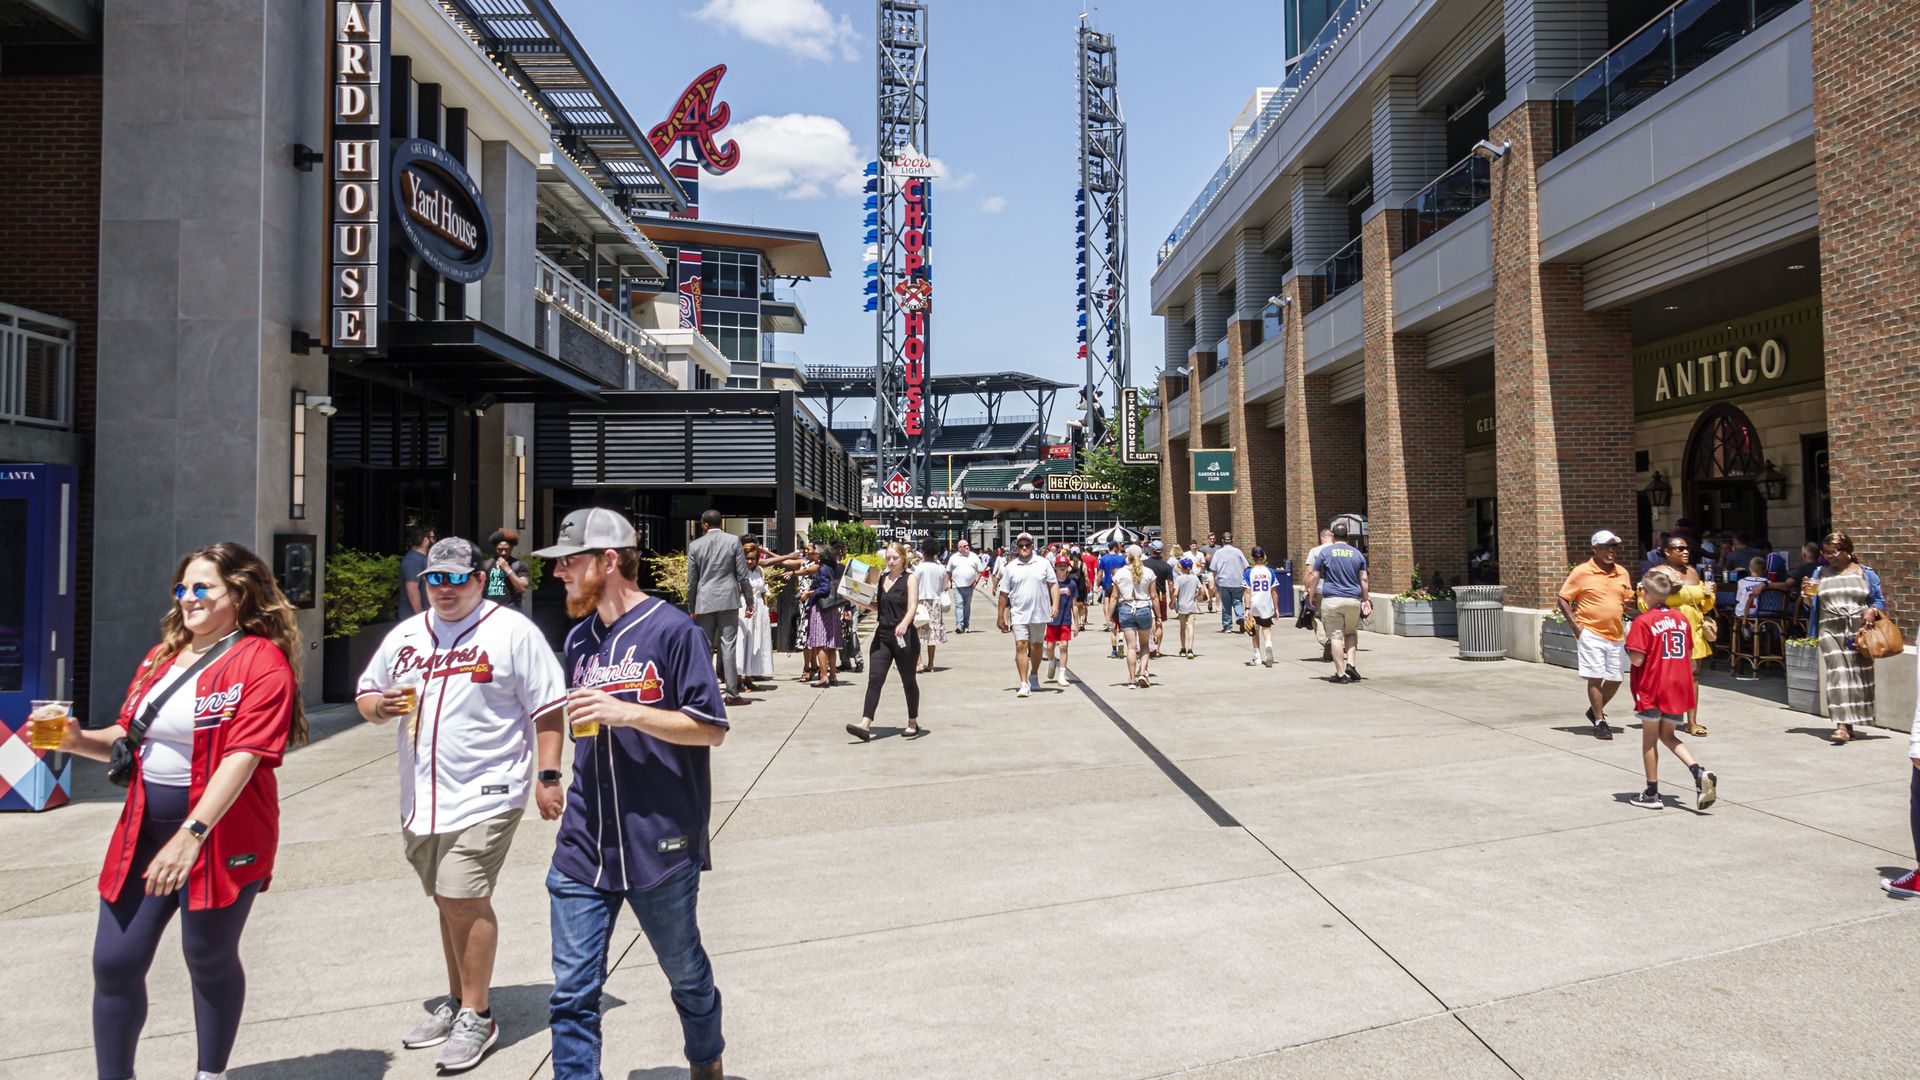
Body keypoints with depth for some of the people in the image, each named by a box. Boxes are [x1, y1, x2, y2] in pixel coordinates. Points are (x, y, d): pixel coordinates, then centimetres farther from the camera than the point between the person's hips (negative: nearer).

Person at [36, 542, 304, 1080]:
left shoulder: (261, 661, -13)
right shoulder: (161, 657, 12)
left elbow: (244, 756, -22)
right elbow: (128, 738, 19)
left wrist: (192, 834, -28)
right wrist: (79, 740, -2)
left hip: (221, 835, -6)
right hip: (143, 832, 6)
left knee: (209, 960, 9)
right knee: (114, 963, 6)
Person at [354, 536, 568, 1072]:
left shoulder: (512, 630, -6)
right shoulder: (404, 636, 12)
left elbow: (547, 708, -8)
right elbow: (365, 694, 20)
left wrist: (548, 776, -14)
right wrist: (379, 706, -4)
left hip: (485, 794, -6)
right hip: (421, 797, 6)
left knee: (465, 899, -10)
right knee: (449, 902, 16)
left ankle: (476, 1017, 3)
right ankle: (456, 1001, 31)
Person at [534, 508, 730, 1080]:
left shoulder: (672, 630, -11)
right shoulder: (580, 637, 10)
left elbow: (711, 728, -13)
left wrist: (629, 712, -22)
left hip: (661, 845, -5)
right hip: (583, 848, 5)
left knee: (687, 975, 16)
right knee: (572, 994, 3)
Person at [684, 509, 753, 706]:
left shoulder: (695, 545, 3)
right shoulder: (733, 541, -1)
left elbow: (692, 580, 5)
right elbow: (742, 575, -3)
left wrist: (691, 609, 12)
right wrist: (749, 601, 5)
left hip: (704, 602, 1)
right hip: (728, 601, -1)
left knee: (705, 647, 9)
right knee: (728, 647, -2)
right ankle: (732, 694, -2)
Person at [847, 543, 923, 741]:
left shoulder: (910, 578, -5)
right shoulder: (882, 577, 12)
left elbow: (912, 606, -18)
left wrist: (903, 624, -36)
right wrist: (862, 603, 2)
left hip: (904, 636, -5)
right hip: (882, 635, 5)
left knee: (908, 680, 9)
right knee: (874, 679, -6)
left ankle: (913, 723, 24)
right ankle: (865, 725, -14)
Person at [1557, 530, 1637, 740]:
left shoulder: (1622, 573, 10)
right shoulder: (1582, 572, -6)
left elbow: (1627, 599, 22)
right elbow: (1562, 599, -4)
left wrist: (1627, 606, -3)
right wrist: (1576, 626, -10)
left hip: (1616, 634, 6)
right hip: (1591, 633, -6)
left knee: (1615, 679, 9)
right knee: (1596, 677, -5)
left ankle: (1595, 710, 31)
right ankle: (1599, 722, 5)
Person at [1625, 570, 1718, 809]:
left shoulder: (1643, 622, -14)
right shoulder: (1682, 619, 6)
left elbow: (1637, 659, -17)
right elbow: (1689, 656, 11)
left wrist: (1628, 640, -1)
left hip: (1652, 688, -6)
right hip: (1679, 687, 6)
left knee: (1649, 738, 8)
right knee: (1667, 735, 19)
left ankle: (1652, 793, 15)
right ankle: (1699, 773, -3)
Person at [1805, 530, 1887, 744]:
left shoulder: (1865, 573, 7)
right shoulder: (1820, 573, 12)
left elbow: (1880, 600, 10)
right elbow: (1813, 605, 16)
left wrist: (1872, 611, -10)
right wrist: (1808, 594, -5)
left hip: (1859, 632, 0)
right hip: (1831, 631, 0)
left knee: (1857, 676, 3)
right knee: (1837, 674, -11)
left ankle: (1850, 723, 14)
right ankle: (1842, 725, -17)